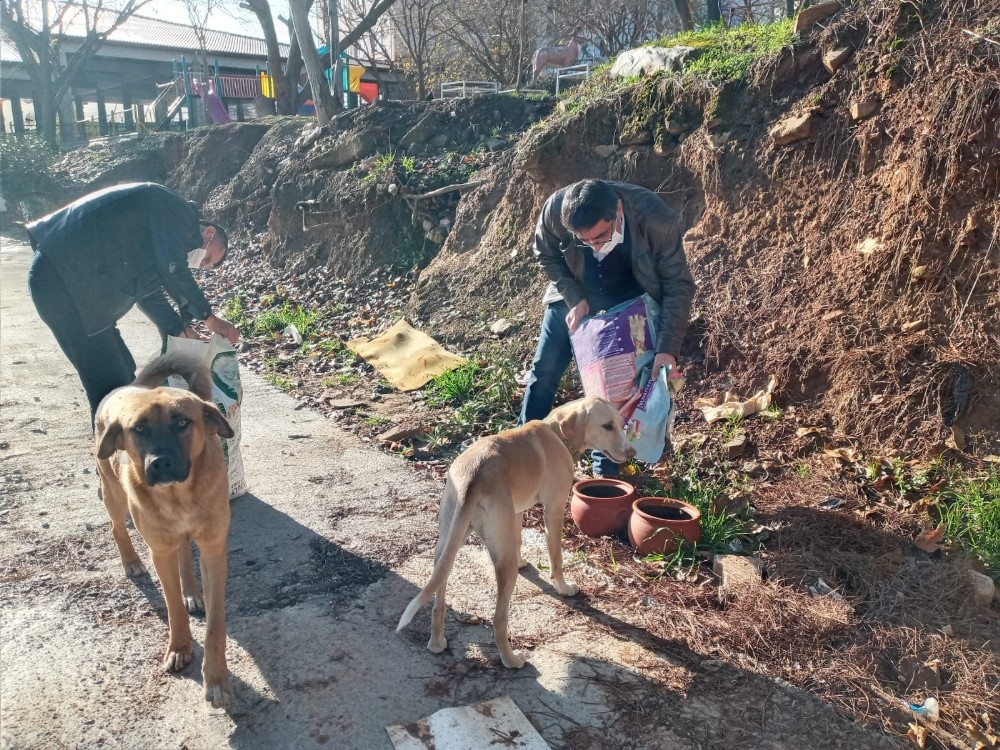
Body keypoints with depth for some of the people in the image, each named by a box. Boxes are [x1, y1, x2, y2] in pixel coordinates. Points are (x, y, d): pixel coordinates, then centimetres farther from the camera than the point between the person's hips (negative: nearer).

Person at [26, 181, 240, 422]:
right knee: (110, 385, -7)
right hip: (62, 280, -10)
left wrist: (184, 332, 16)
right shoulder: (176, 211, -6)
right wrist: (209, 318, -7)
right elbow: (173, 272, -16)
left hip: (71, 280, 10)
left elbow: (148, 290, 23)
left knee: (123, 373, 17)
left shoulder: (155, 241, 23)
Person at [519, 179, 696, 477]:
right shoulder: (556, 209, -33)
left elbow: (678, 286, -26)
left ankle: (606, 468, 17)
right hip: (574, 298, 2)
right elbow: (546, 256, -10)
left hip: (630, 306, -1)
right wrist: (574, 298, -22)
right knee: (544, 371, 5)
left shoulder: (657, 219, -37)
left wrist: (667, 349, -34)